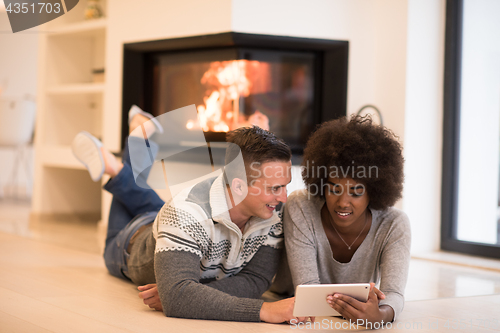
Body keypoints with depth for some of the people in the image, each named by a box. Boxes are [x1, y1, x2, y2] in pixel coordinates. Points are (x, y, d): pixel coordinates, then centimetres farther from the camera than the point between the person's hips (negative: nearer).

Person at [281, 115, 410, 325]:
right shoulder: (299, 210, -16)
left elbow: (394, 294, -25)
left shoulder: (394, 225, -13)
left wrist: (379, 316, -49)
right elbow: (307, 288, -21)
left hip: (362, 328, 1)